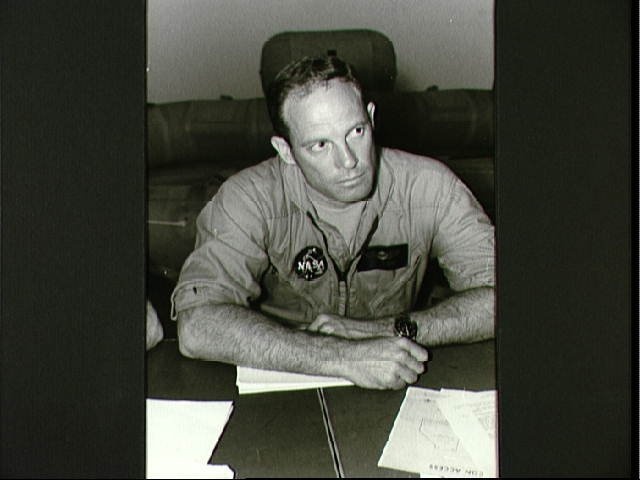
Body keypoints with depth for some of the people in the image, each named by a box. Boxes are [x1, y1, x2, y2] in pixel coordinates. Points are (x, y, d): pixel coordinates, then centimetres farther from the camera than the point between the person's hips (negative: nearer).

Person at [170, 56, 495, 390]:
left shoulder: (428, 187, -12)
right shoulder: (249, 199, -16)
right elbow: (196, 328, -28)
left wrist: (388, 329, -24)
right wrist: (345, 356, -35)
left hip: (394, 391, 1)